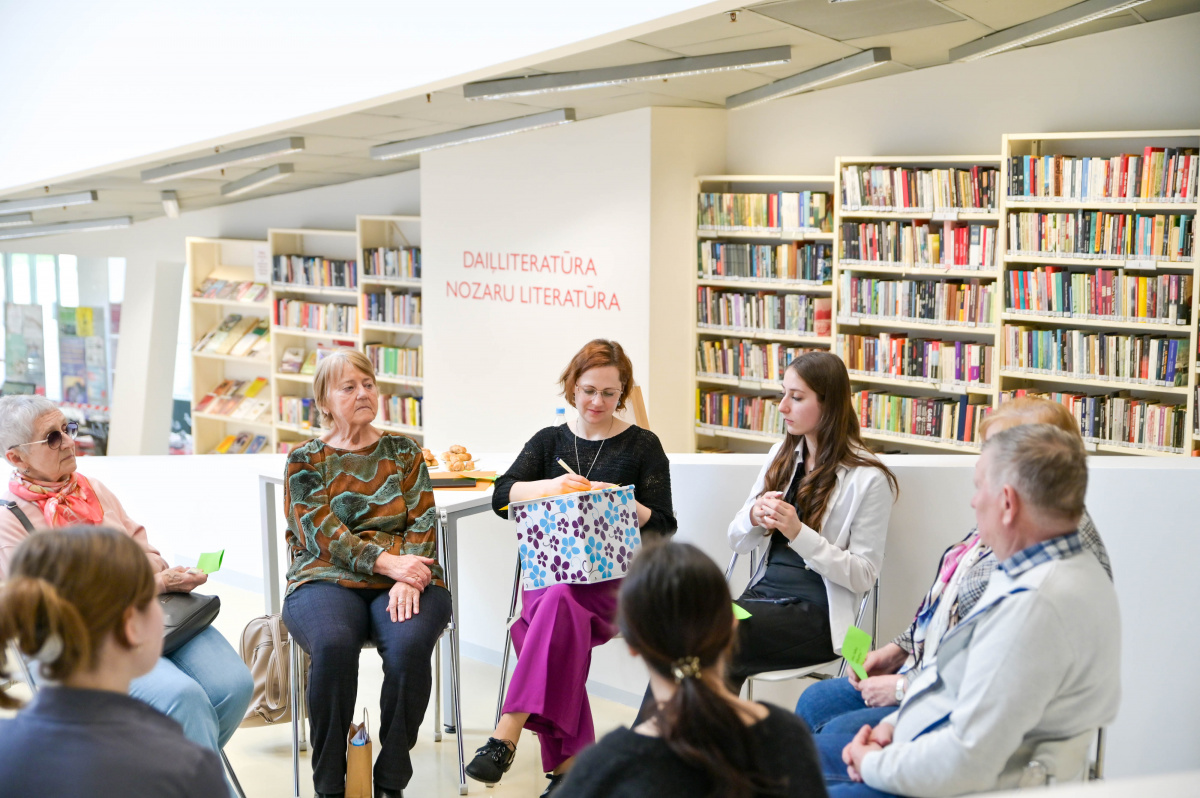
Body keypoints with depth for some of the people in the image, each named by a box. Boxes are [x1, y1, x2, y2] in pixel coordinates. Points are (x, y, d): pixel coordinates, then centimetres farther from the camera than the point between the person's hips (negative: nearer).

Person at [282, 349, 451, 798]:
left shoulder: (403, 453, 17)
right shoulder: (305, 461, 12)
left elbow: (423, 522, 6)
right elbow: (320, 532, -3)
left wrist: (410, 579, -14)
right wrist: (385, 561, -17)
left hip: (406, 578, 1)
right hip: (327, 579, -1)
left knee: (409, 644, -32)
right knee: (333, 645, -35)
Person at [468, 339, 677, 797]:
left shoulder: (642, 446, 9)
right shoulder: (549, 441, 16)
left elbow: (663, 528, 4)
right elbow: (501, 497, 1)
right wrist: (550, 486, -19)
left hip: (615, 580, -2)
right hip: (549, 575, 2)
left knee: (561, 601, -36)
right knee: (561, 617, -34)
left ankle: (507, 735, -39)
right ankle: (568, 761, -29)